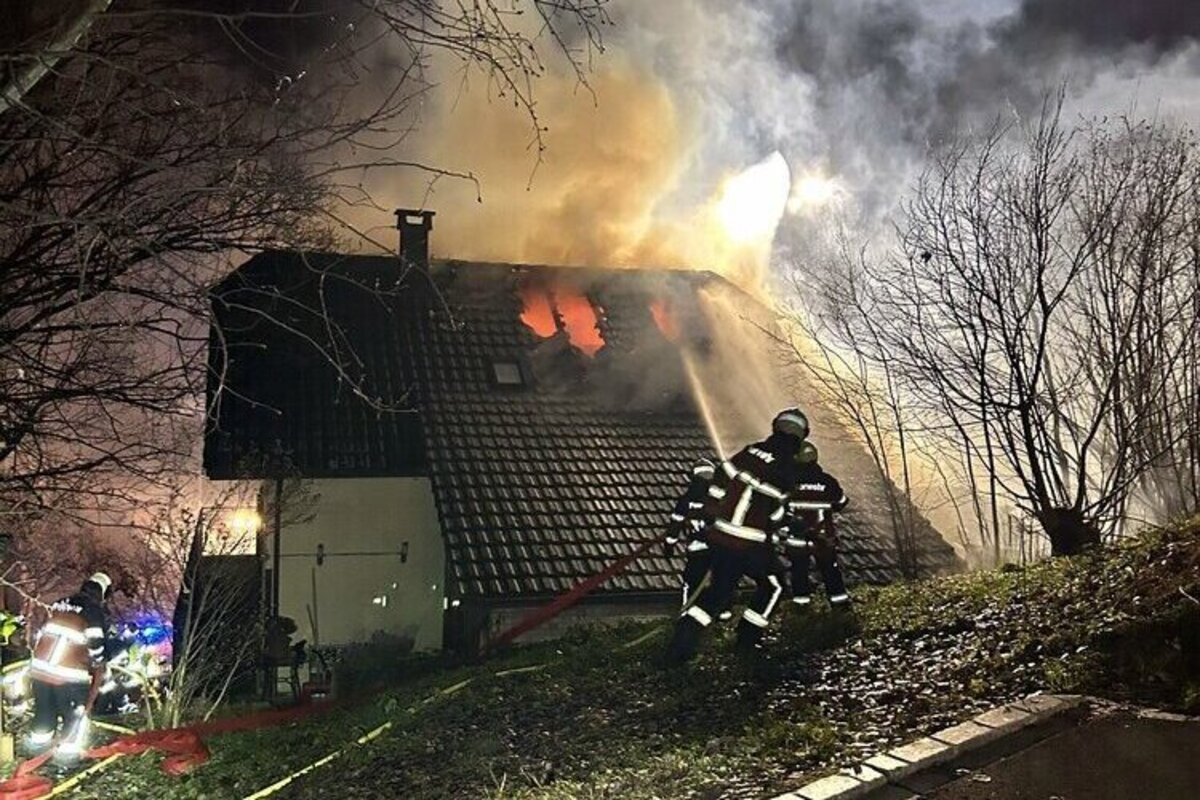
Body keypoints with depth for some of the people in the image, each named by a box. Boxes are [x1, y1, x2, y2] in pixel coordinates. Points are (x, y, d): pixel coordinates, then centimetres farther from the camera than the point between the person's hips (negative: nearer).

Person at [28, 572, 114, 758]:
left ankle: (38, 740, 40)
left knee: (44, 706, 26)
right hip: (68, 674, -6)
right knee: (76, 713, 9)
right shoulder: (97, 613, -7)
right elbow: (96, 645, -7)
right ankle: (68, 750, 5)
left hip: (39, 665, 6)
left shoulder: (60, 604, 13)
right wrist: (98, 666, 10)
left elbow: (39, 632, 21)